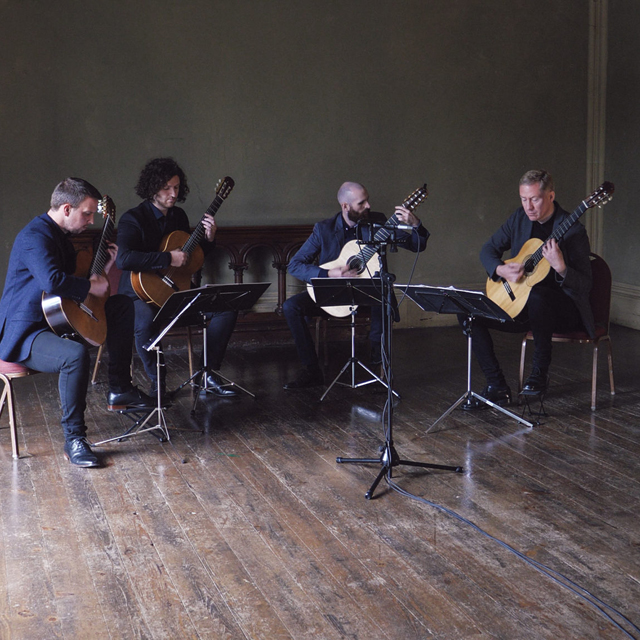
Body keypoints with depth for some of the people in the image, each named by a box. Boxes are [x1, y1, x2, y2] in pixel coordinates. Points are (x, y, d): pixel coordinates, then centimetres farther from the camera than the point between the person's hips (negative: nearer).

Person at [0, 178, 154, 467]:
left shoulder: (59, 235, 14)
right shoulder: (35, 237, -20)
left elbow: (71, 278, 25)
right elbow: (52, 281, -38)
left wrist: (103, 268, 12)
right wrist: (92, 286, -24)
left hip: (56, 320, 11)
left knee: (122, 305, 12)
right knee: (76, 354, -40)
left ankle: (120, 389, 14)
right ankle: (74, 438, -25)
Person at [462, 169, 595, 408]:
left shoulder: (573, 231, -16)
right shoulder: (520, 218, 2)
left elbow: (585, 287, -19)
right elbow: (488, 250, 10)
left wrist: (561, 267, -38)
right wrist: (501, 269, -12)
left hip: (563, 309, -7)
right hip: (518, 304, 7)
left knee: (536, 296, -41)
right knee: (467, 312, -10)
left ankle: (540, 372, -20)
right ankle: (497, 388, -6)